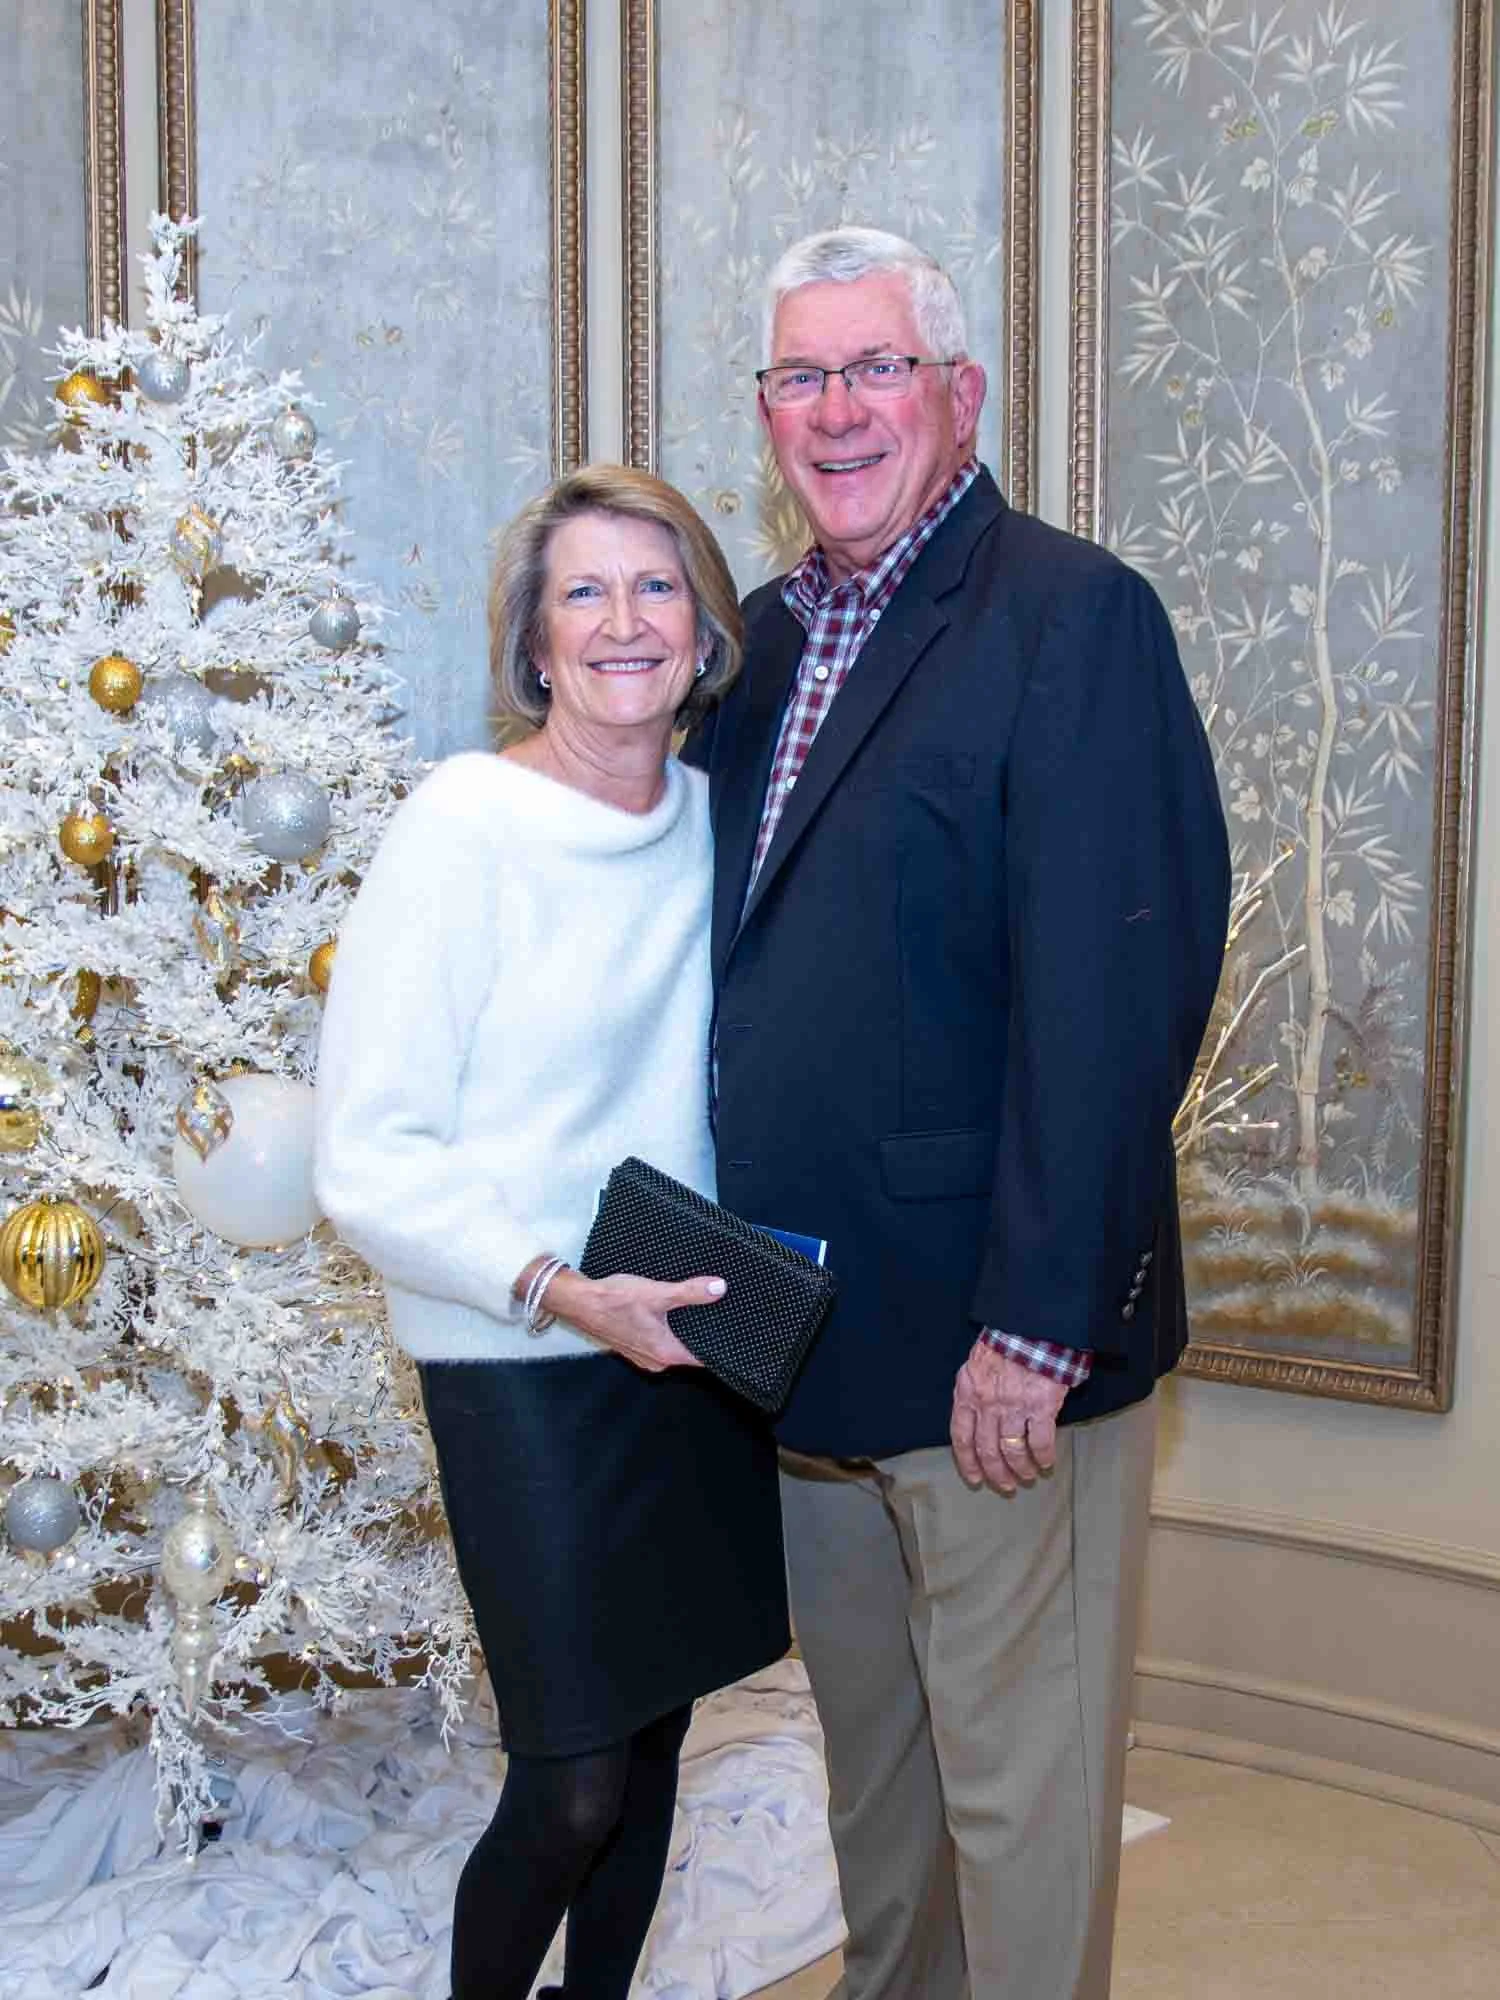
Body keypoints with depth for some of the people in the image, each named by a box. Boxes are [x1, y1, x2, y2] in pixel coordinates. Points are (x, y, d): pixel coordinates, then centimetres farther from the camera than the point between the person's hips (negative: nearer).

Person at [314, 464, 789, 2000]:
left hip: (697, 1344, 6)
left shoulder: (715, 820, 6)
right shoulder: (461, 829, -13)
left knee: (653, 1734, 15)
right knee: (572, 1788, -3)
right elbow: (368, 1162, -15)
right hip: (523, 1369, -6)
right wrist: (558, 1290, -26)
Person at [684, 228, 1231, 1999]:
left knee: (1017, 1784, 6)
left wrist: (1039, 1321, -22)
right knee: (869, 1751, 22)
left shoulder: (1076, 617, -11)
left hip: (997, 1338, -7)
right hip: (803, 1324, 7)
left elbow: (1115, 991, -19)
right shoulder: (766, 638, 12)